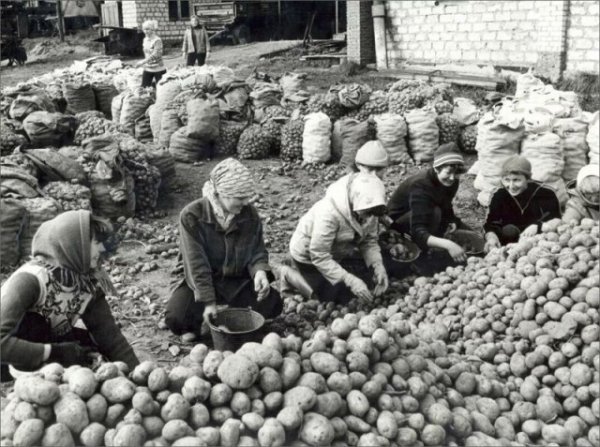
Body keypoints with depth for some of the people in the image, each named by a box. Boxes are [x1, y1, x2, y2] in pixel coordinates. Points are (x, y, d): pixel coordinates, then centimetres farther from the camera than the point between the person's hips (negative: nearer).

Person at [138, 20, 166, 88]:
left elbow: (155, 54, -25)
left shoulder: (157, 40, -15)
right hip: (147, 69, 6)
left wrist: (143, 62, -31)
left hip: (158, 69, -6)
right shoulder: (145, 39, 7)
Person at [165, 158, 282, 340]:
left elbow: (257, 251, -2)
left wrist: (260, 271, -26)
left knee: (272, 304, -18)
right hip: (199, 281, -3)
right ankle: (197, 320, 9)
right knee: (176, 318, -29)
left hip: (237, 279, 3)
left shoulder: (250, 214, -10)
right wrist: (209, 301, -25)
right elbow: (196, 264, -21)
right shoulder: (192, 216, -21)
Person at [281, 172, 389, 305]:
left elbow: (369, 241, -8)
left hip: (337, 254, 7)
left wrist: (378, 265, -27)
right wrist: (350, 280, -39)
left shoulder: (367, 210, -18)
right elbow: (319, 256, -35)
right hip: (309, 256, -7)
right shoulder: (329, 212, -39)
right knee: (341, 296, -8)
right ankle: (291, 275, 8)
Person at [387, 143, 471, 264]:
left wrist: (451, 221, -20)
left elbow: (445, 208, 3)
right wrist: (447, 244, -61)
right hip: (398, 220, -7)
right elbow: (417, 232, -47)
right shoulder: (421, 185, -37)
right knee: (434, 212, -36)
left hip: (425, 219, 8)